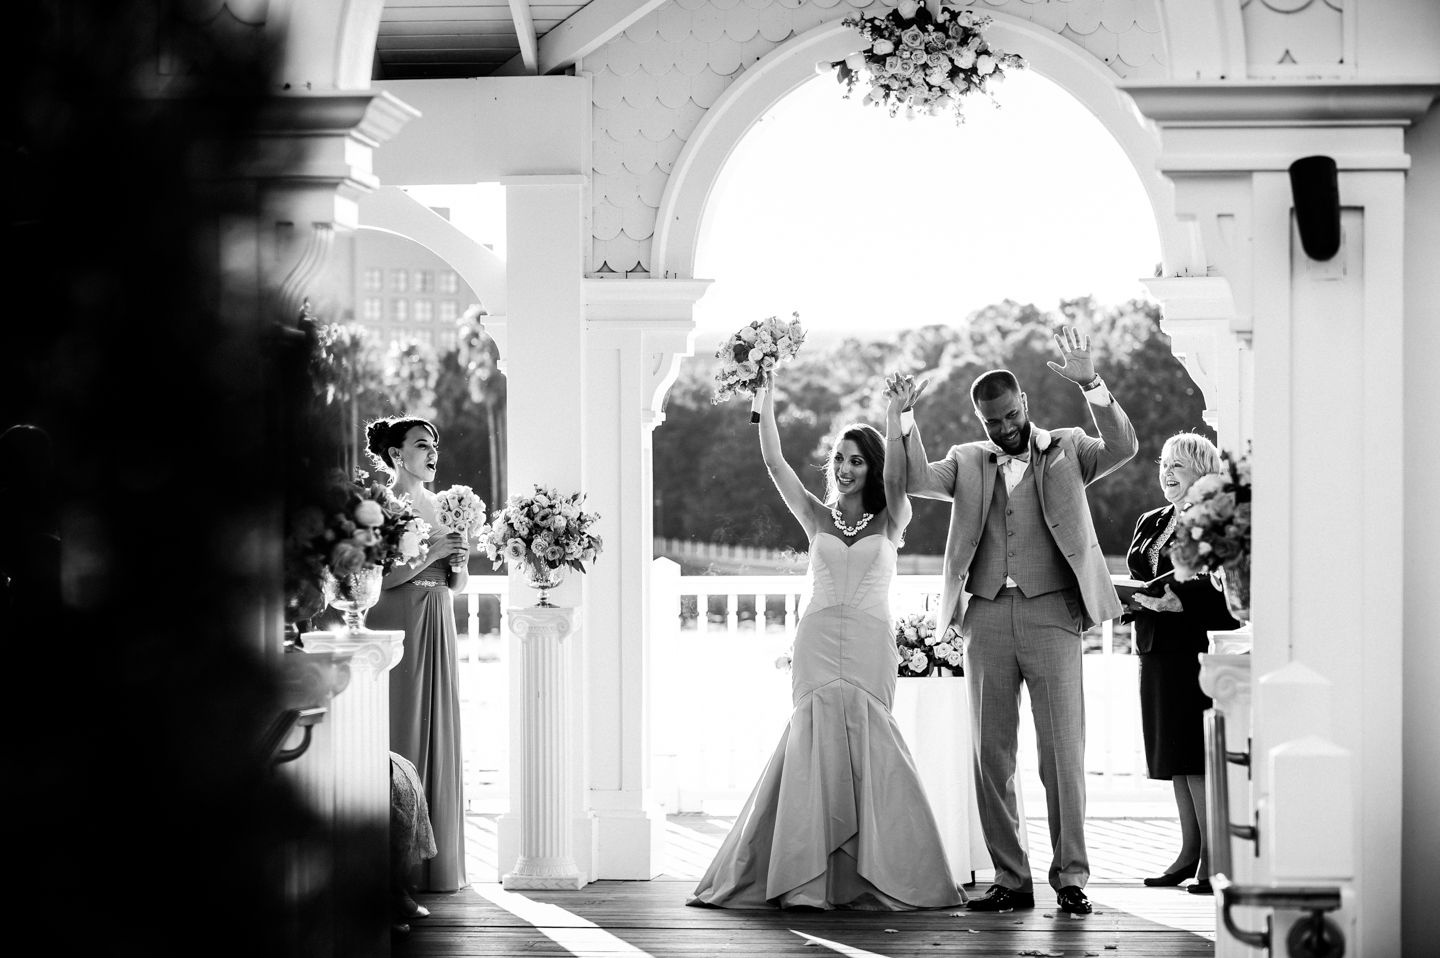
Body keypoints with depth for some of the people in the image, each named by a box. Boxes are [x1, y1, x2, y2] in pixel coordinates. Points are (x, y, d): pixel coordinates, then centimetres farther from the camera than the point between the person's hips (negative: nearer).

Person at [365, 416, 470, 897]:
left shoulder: (440, 506, 14)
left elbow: (458, 585, 18)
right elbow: (378, 578, -15)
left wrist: (458, 561, -3)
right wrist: (429, 554, -18)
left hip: (438, 633, 7)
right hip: (396, 631, -7)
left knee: (437, 740, 8)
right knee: (397, 743, -9)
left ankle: (434, 866, 14)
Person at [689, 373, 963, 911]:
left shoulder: (890, 521, 10)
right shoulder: (816, 517, 12)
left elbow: (895, 472, -8)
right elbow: (774, 462, 5)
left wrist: (895, 410, -16)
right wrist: (767, 397, -2)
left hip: (870, 643, -1)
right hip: (818, 639, 1)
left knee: (861, 746, -7)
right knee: (819, 743, -8)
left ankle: (868, 875, -1)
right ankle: (811, 878, -7)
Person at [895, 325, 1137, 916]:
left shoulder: (1065, 450, 9)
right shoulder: (969, 462, 15)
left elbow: (1122, 448, -8)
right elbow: (918, 481, -1)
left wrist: (1090, 386, -20)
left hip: (1052, 613, -3)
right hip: (987, 617, 3)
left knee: (1062, 751, -5)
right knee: (990, 754, 4)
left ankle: (1070, 876, 1)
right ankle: (1010, 879, 11)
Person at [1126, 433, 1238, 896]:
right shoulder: (1150, 523, 18)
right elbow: (1139, 578, 24)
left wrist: (1180, 601, -23)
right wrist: (1134, 601, 3)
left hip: (1201, 648, -8)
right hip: (1158, 650, 8)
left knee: (1195, 756, -9)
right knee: (1174, 755, 9)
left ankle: (1213, 856, -4)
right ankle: (1189, 851, 15)